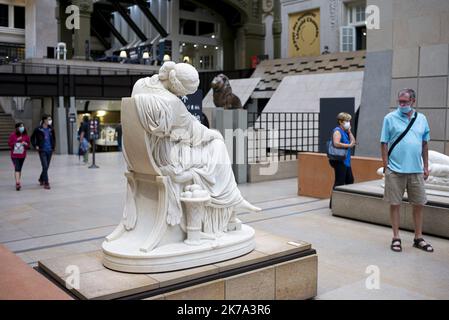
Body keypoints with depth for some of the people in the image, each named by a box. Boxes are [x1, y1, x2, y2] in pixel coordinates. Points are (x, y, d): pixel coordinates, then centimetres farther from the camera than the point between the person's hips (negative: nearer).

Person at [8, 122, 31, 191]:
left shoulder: (26, 135, 4)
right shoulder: (13, 135, -6)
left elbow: (28, 144, 11)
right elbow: (9, 143, -3)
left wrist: (25, 144, -12)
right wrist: (17, 141, -16)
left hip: (22, 155, 4)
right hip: (15, 155, -4)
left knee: (19, 169, 13)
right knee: (17, 168, -15)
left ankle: (18, 182, 25)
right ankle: (17, 183, -21)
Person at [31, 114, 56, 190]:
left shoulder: (51, 129, 5)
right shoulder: (38, 129, -6)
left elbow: (54, 138, 19)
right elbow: (32, 138, 5)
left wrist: (53, 146, 10)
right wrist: (35, 146, -3)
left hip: (49, 150, 5)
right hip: (42, 150, -5)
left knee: (46, 167, 12)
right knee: (45, 166, -12)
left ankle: (41, 179, 35)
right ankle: (46, 183, -7)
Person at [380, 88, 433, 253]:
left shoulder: (421, 119, 8)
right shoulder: (390, 118, -3)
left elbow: (425, 144, 13)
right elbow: (384, 143, -3)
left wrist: (426, 166, 10)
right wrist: (386, 166, -8)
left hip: (416, 170, 4)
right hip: (395, 170, -3)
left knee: (419, 204, 9)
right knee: (395, 204, 4)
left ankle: (418, 238, 23)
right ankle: (396, 238, 16)